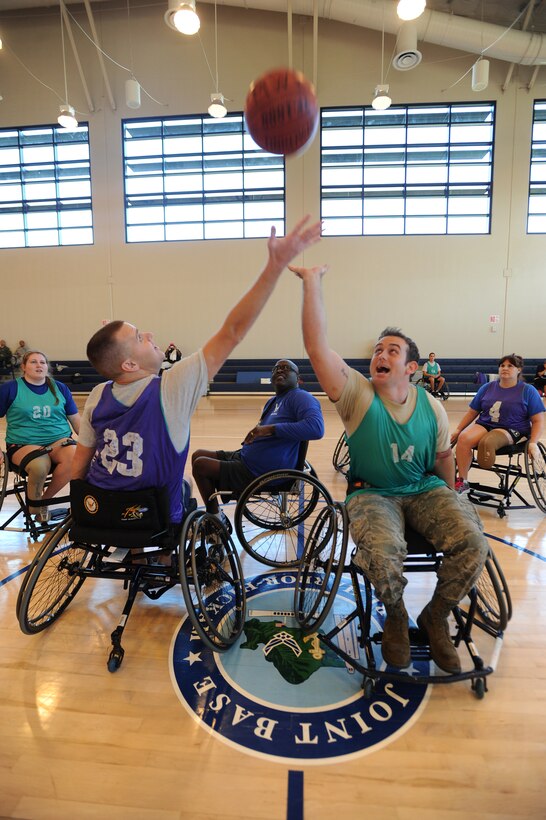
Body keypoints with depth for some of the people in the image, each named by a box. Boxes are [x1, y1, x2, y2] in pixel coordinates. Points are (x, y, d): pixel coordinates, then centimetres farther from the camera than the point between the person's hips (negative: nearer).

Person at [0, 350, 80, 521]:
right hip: (23, 444, -2)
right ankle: (34, 507, -7)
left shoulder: (60, 388, 12)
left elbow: (76, 420, 15)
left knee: (74, 457, -33)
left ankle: (45, 499, -10)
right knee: (39, 466, -36)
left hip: (60, 439, 2)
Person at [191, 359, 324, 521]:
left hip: (258, 472, -10)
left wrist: (271, 428, -32)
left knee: (200, 465, -5)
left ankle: (216, 519, 13)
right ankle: (214, 514, 20)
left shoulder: (300, 397, -13)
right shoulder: (272, 402, 16)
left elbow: (316, 428, -32)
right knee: (198, 455, 15)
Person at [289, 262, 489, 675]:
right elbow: (317, 347, -25)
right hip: (372, 494, -3)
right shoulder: (358, 396, -12)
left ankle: (436, 617, 8)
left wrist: (450, 498, 22)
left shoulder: (432, 407, -1)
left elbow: (443, 457, 15)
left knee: (473, 543, -23)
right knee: (384, 554, -33)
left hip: (425, 490, 3)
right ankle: (396, 618, 6)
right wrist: (312, 283, -27)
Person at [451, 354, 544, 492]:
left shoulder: (528, 391, 4)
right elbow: (472, 412, 15)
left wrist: (533, 443, -14)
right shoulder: (487, 387, 12)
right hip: (484, 425, 3)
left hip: (511, 431, -3)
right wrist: (457, 430, 4)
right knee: (463, 438, -30)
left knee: (487, 442, -38)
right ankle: (462, 481, -24)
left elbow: (538, 421, 1)